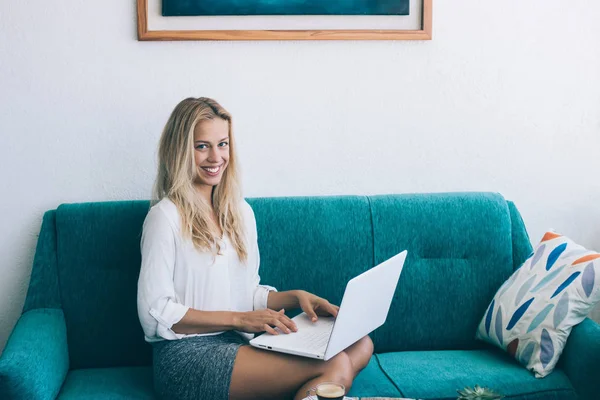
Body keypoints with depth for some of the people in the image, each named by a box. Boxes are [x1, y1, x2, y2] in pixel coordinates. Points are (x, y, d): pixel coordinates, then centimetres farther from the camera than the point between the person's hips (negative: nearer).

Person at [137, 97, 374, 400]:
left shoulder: (241, 212, 16)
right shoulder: (166, 217, -6)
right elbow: (154, 313, -10)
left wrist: (296, 296, 2)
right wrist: (240, 319, -15)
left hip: (238, 344, 8)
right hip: (187, 355, -7)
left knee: (360, 345, -14)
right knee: (333, 367, -25)